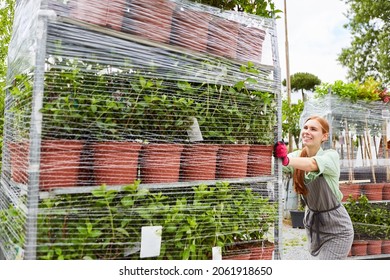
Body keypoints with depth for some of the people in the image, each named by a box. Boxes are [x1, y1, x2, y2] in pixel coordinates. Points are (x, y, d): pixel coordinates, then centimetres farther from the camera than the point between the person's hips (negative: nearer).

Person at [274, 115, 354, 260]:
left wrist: (286, 159, -60)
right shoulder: (297, 156, -4)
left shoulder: (331, 155, -18)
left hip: (336, 228, -5)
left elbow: (313, 164, -41)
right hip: (312, 222, 5)